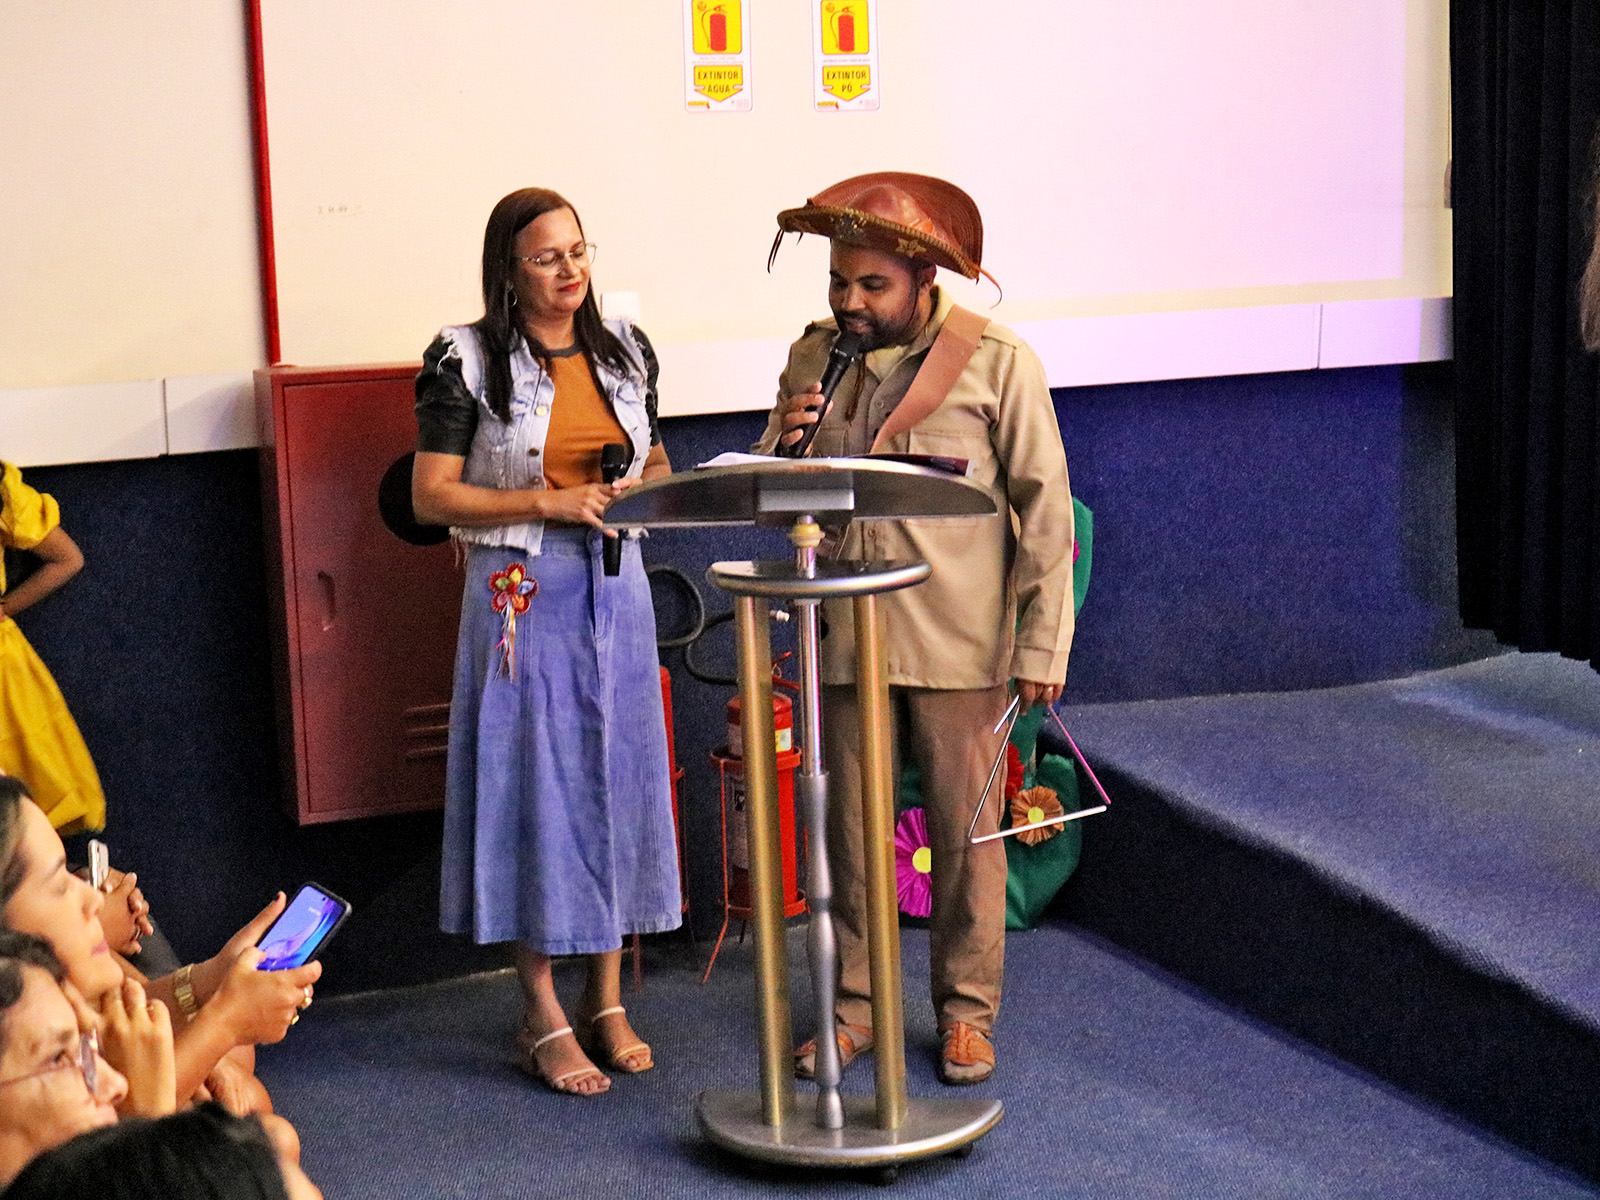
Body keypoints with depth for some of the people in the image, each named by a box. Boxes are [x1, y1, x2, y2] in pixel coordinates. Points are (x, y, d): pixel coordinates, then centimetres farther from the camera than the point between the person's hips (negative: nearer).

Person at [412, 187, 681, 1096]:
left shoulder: (626, 349, 9)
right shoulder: (467, 360, -6)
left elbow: (659, 464, 19)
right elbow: (432, 495, -8)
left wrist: (645, 493, -5)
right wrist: (550, 502, -16)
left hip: (616, 586, 5)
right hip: (523, 592, -5)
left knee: (619, 780, 7)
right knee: (533, 785, -1)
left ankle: (608, 1000, 19)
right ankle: (545, 1020, 9)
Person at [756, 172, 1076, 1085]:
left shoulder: (997, 361, -5)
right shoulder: (814, 358, 7)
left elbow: (1045, 507, -4)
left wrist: (1043, 641, -9)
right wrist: (785, 445, -11)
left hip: (957, 642, -3)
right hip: (845, 638, 4)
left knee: (965, 830, 5)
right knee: (851, 829, 10)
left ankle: (967, 1012, 19)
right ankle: (855, 1006, 22)